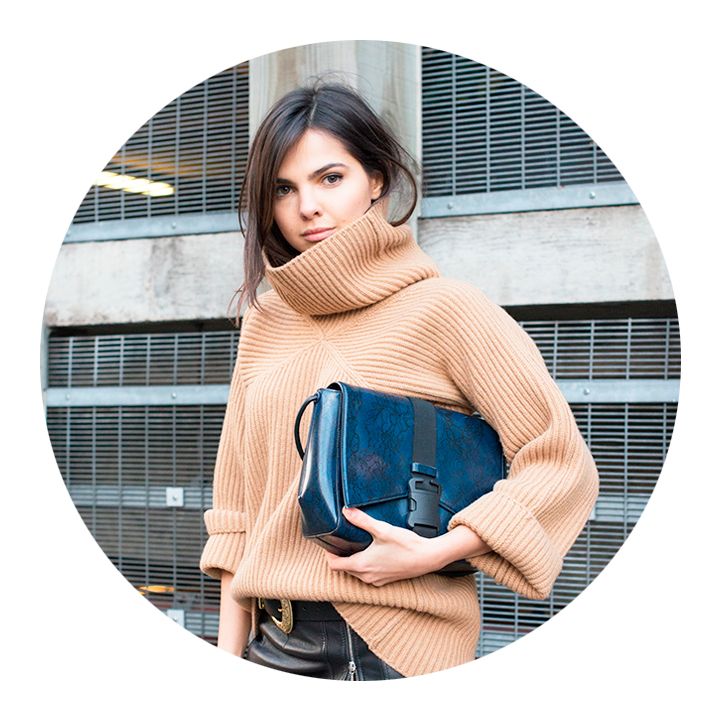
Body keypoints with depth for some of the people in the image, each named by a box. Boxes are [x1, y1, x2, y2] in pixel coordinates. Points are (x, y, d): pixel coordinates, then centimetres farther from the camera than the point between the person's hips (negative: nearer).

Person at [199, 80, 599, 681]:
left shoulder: (443, 308, -8)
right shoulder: (265, 321, 8)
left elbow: (564, 466, -11)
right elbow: (237, 505, 12)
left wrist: (431, 553, -19)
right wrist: (230, 654, 7)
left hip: (395, 646, -5)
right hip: (271, 640, 5)